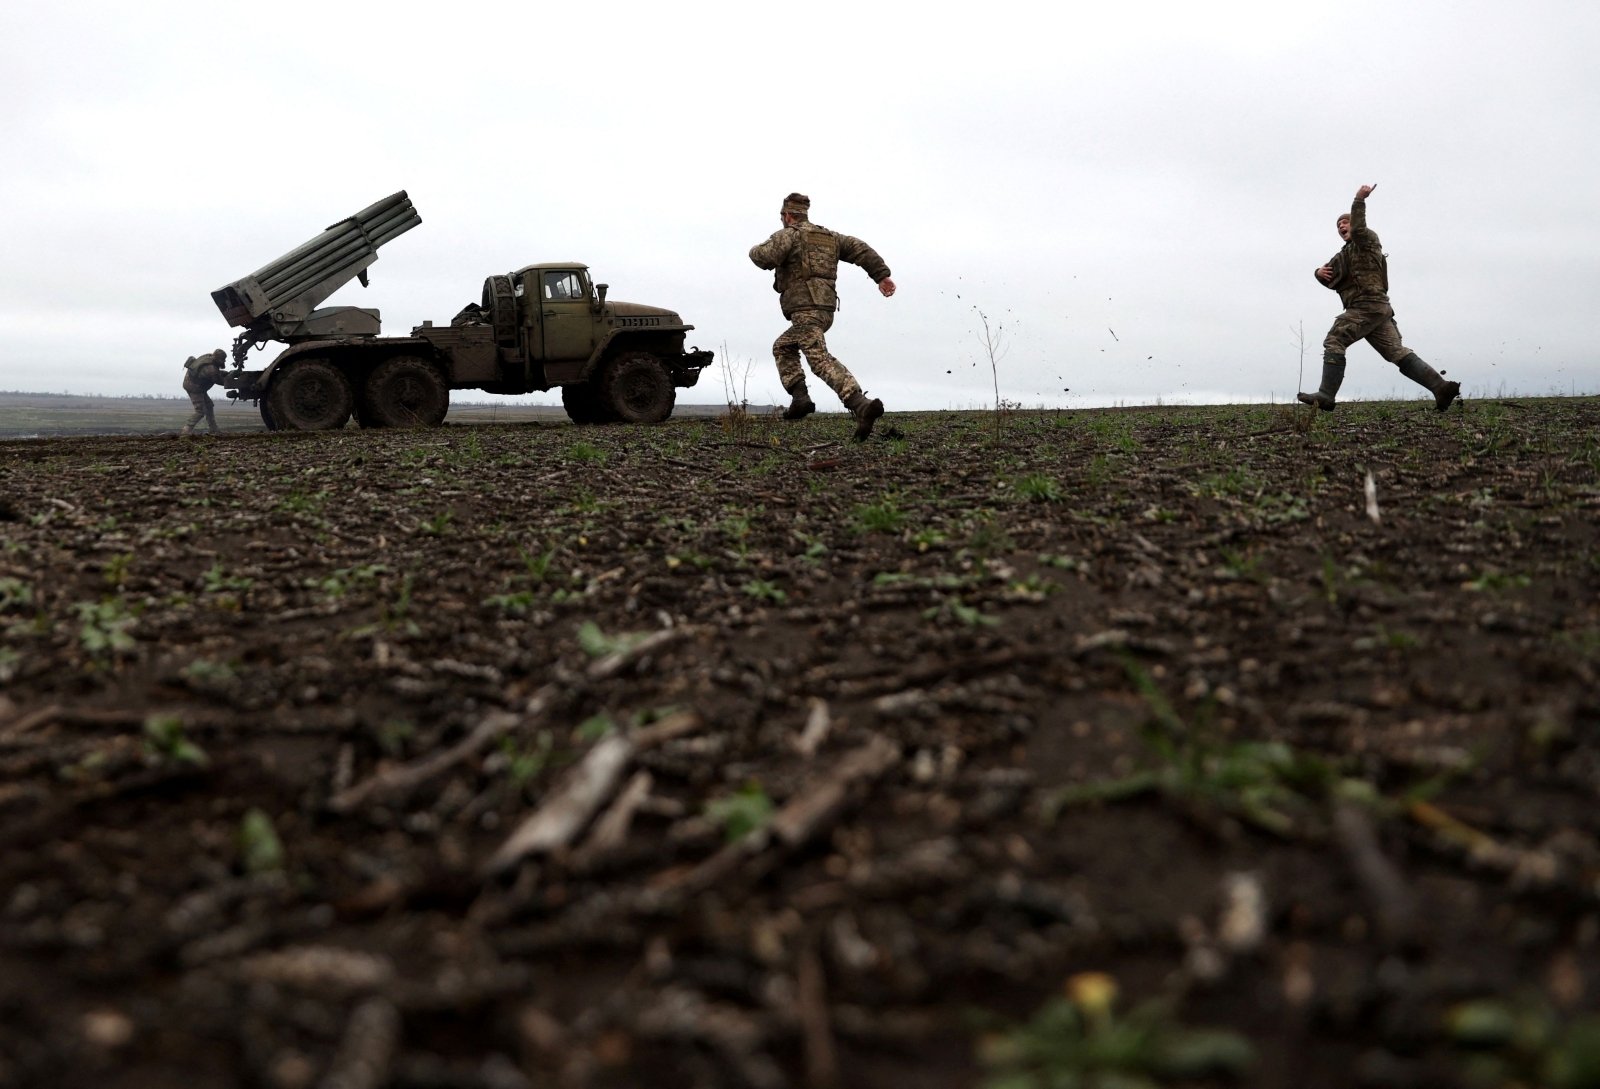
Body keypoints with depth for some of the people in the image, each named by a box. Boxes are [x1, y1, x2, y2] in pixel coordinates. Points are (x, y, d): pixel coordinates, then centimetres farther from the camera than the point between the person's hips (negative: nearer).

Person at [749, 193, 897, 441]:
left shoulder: (788, 234, 1)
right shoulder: (828, 236, 23)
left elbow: (766, 257, -16)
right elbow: (860, 249, 12)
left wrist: (756, 251, 8)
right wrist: (882, 276, 6)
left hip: (805, 309, -9)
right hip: (825, 310, 9)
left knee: (820, 360, -21)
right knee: (782, 347, 27)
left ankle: (861, 404, -40)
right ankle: (800, 398, 13)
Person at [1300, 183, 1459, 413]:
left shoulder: (1367, 239, 8)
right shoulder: (1344, 255, 32)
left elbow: (1358, 228, -17)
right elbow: (1330, 280, 21)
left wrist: (1359, 200, -17)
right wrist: (1320, 273, -1)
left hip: (1367, 304, -9)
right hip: (1377, 308, 9)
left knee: (1334, 341, -15)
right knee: (1398, 352, 1)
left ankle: (1326, 396, -22)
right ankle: (1442, 387, -6)